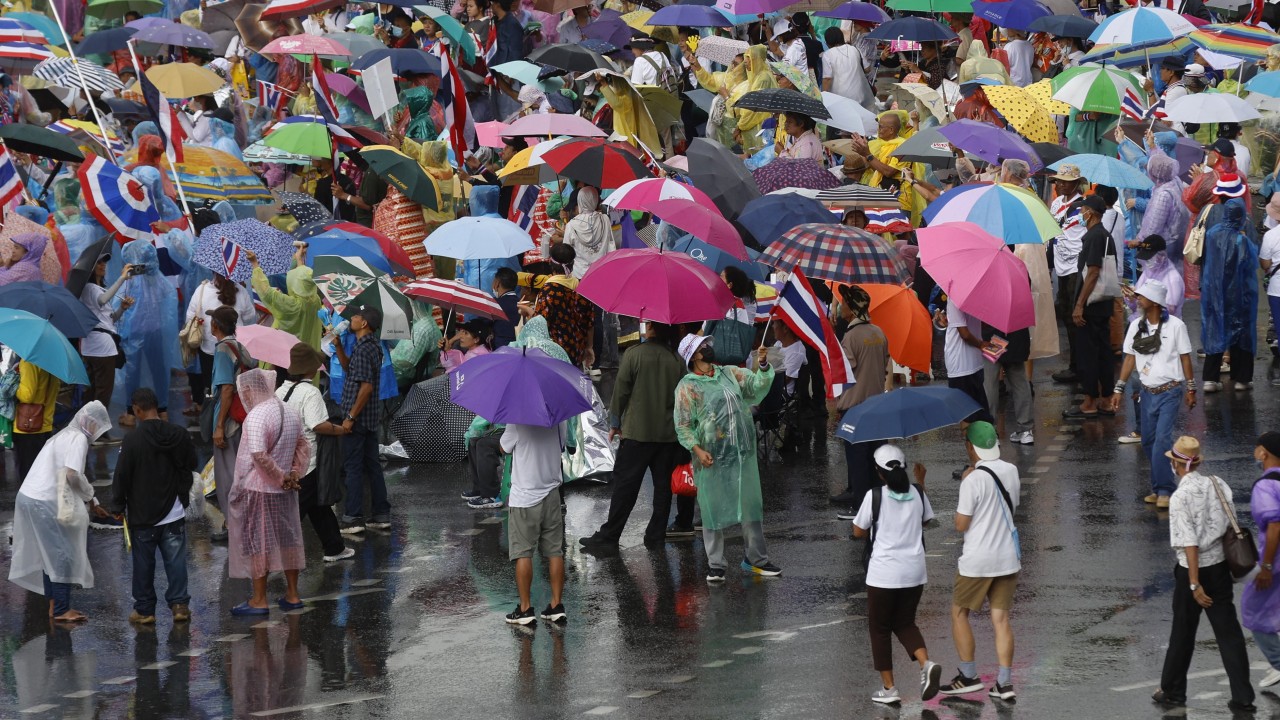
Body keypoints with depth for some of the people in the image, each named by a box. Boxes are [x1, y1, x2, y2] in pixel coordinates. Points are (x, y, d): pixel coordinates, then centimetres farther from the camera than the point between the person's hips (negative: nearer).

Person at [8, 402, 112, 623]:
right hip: (45, 503, -10)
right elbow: (72, 475, -22)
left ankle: (54, 606, 23)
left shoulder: (65, 435, 20)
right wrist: (90, 496, -3)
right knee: (63, 554, -2)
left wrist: (93, 504, 21)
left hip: (30, 497, 10)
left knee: (51, 553, 17)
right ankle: (61, 610, 1)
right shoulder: (78, 439, -11)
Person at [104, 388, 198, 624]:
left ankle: (144, 609, 12)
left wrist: (118, 506, 1)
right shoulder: (179, 435, -5)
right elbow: (193, 465, 10)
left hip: (143, 515, -3)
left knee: (144, 562, 7)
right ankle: (179, 603, 7)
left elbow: (121, 476, -11)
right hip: (174, 513, 3)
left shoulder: (133, 439, -15)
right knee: (175, 560, 10)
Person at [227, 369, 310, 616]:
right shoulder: (289, 413, 7)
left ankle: (259, 600, 6)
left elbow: (259, 455, -30)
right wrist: (295, 474, 7)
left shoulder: (256, 416, -20)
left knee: (255, 543, 2)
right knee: (287, 538, 16)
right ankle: (292, 594, 23)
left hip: (258, 490, -8)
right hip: (284, 492, 8)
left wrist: (281, 476, -18)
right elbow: (303, 446, 15)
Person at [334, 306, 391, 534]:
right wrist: (338, 346, 13)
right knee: (372, 465, 14)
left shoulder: (363, 350, -19)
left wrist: (350, 417, -22)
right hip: (370, 418, 10)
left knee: (353, 467, -5)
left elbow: (366, 386, -24)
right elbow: (348, 368, 25)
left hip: (358, 419, -10)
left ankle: (353, 518, -3)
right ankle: (382, 514, 19)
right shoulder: (372, 347, 12)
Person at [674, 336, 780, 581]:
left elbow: (758, 384, 3)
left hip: (743, 454, 5)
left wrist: (763, 365, -15)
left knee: (751, 507, 10)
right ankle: (715, 565, 7)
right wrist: (697, 450, -18)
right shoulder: (687, 386, -3)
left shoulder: (730, 374, 11)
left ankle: (756, 559, 21)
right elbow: (682, 425, -6)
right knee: (714, 512, 0)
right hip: (712, 459, -5)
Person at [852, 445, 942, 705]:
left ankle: (888, 688, 10)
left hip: (883, 574, -4)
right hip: (914, 572, 4)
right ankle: (926, 663, -8)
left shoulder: (875, 496, -12)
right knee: (905, 623, 19)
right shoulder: (917, 494, 0)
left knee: (879, 628, 11)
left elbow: (858, 532, -3)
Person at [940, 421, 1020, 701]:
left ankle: (969, 676, 12)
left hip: (977, 559, -6)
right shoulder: (1011, 471, 1)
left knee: (959, 613, 12)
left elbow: (961, 524, -13)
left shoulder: (974, 481, -19)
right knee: (1001, 618, 7)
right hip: (1008, 556, 6)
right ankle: (1004, 682, 3)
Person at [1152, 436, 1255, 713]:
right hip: (1220, 566, 5)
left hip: (1193, 568, -5)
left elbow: (1190, 544, -21)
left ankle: (1173, 691, 27)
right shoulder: (1218, 485, -1)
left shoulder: (1180, 497, -17)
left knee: (1182, 633, 13)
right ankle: (1242, 697, 3)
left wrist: (1194, 584, -20)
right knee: (1229, 632, 6)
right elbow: (1232, 526, 5)